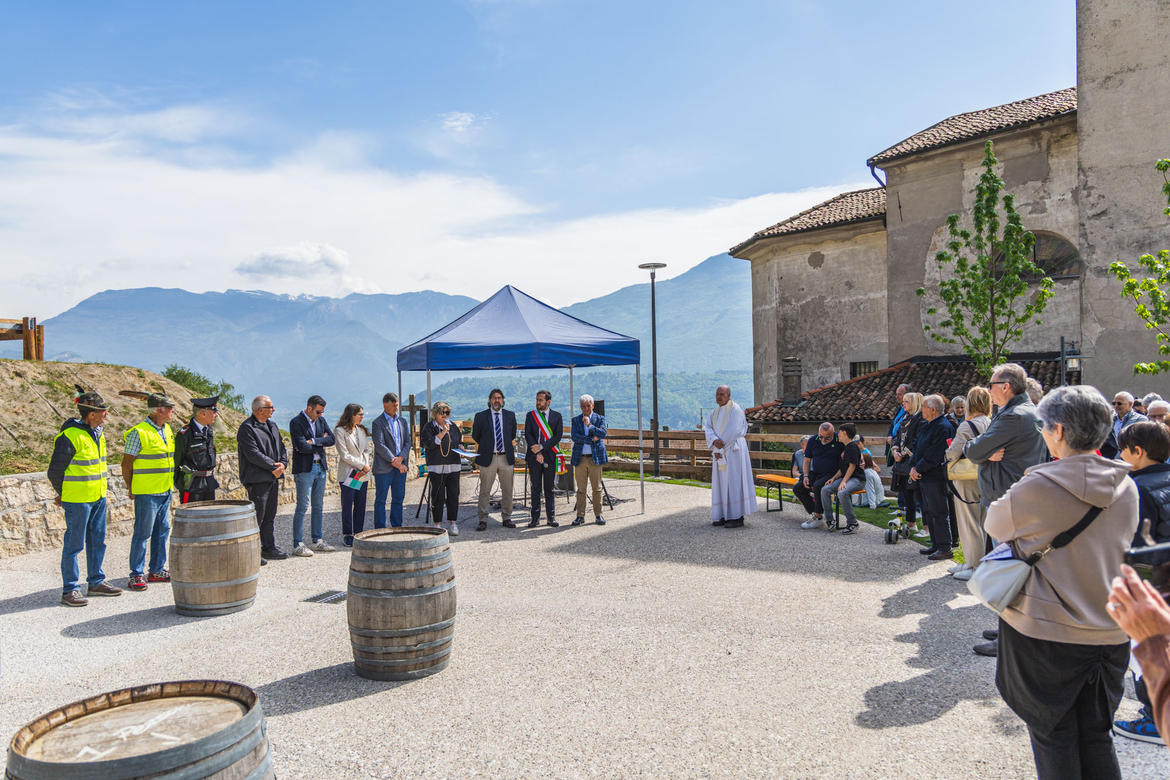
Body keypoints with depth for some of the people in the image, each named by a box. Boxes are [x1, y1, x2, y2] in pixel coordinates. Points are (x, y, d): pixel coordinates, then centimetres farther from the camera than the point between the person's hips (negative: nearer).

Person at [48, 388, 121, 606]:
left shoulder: (97, 433, 9)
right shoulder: (69, 436, -18)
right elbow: (55, 471, -10)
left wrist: (102, 487, 15)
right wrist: (63, 496, 2)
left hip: (98, 498, 8)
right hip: (78, 500, -8)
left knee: (97, 541, 15)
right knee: (74, 544, 0)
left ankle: (96, 582, 26)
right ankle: (69, 590, 9)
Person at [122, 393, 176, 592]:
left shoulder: (167, 429, 11)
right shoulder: (139, 433, -13)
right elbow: (127, 464, -9)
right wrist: (131, 489, -5)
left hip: (165, 491, 8)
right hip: (147, 493, -8)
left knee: (162, 530, 12)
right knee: (143, 533, -2)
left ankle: (157, 570, 23)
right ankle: (136, 575, 6)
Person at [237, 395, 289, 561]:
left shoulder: (272, 426, 15)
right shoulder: (247, 428, -12)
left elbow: (281, 447, 15)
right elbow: (253, 454, -19)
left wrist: (282, 463, -4)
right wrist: (273, 467, -16)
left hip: (273, 478, 8)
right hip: (257, 479, -8)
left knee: (270, 516, 13)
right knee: (257, 516, -5)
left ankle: (269, 548, 22)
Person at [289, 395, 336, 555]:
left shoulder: (321, 420, 11)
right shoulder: (296, 422, -9)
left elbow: (332, 439, 1)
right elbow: (302, 447, -19)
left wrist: (313, 441, -12)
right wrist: (321, 442, -6)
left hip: (320, 467, 7)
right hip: (304, 468, -7)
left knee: (319, 506, 11)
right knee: (302, 506, -6)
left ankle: (318, 541, 19)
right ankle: (298, 545, -1)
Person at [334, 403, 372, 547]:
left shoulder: (362, 430, 13)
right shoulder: (340, 431, -6)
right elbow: (344, 455, -11)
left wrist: (366, 467, -2)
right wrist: (362, 465, -10)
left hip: (363, 474, 6)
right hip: (348, 474, -6)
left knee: (361, 506, 6)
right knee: (347, 505, -2)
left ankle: (358, 534, 14)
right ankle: (347, 535, 7)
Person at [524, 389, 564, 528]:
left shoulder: (557, 416, 4)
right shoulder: (530, 415, 7)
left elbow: (558, 436, -4)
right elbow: (528, 435, -1)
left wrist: (541, 447, -13)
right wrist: (537, 453, -11)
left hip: (550, 455, -1)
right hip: (534, 456, 1)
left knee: (549, 488, 4)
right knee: (536, 488, 4)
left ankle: (551, 517, 11)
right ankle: (535, 518, 9)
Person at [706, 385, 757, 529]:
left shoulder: (736, 410, -10)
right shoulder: (715, 412, 13)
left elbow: (733, 432, -17)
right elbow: (708, 428, 2)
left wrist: (720, 449, -14)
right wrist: (715, 440, -19)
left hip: (733, 450, -8)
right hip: (720, 451, 8)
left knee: (734, 482, -7)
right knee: (721, 483, 8)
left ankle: (737, 517, -3)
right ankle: (724, 516, 14)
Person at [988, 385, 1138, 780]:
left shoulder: (1039, 487, -18)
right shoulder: (1126, 488, -2)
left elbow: (995, 523, -2)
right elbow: (1121, 544, 14)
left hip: (1044, 634, -4)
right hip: (1109, 636, 5)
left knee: (1053, 737, 12)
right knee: (1097, 738, 18)